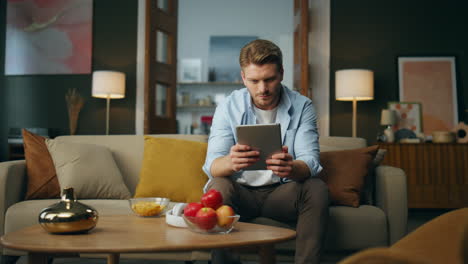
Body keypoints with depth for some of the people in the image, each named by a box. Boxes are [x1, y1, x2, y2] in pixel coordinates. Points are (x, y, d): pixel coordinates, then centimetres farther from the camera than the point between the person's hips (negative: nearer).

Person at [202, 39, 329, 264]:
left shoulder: (302, 106, -5)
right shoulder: (229, 107, -7)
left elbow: (309, 162, -16)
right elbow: (212, 165, -17)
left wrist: (292, 168, -43)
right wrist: (231, 162, -43)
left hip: (282, 192, 1)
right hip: (240, 192, 0)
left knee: (317, 189, -27)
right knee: (218, 186, -31)